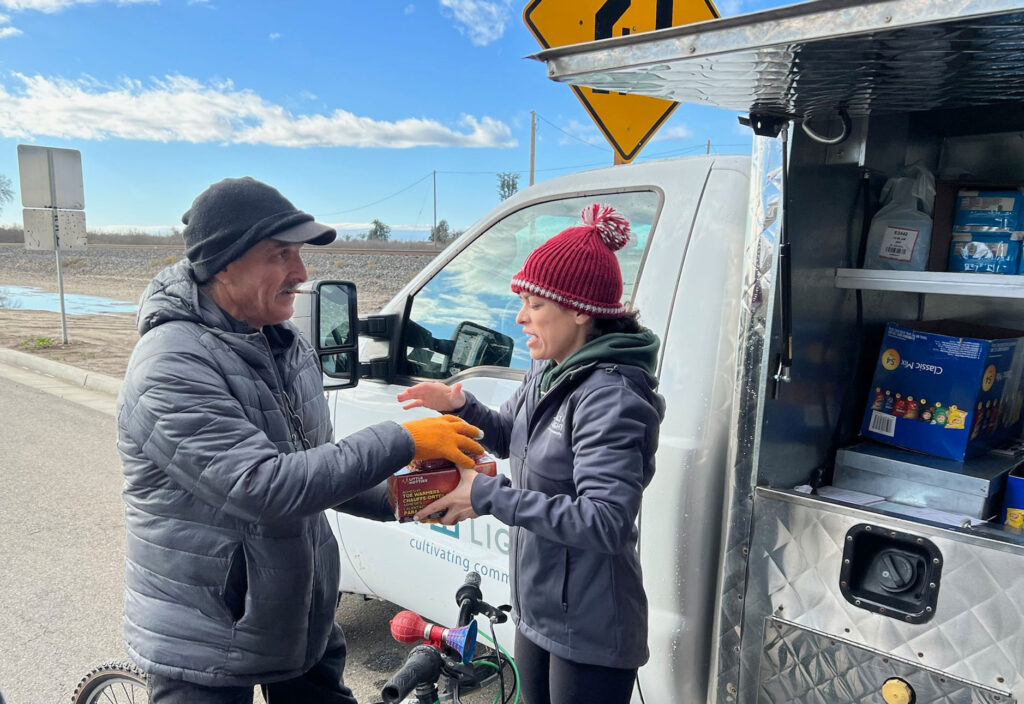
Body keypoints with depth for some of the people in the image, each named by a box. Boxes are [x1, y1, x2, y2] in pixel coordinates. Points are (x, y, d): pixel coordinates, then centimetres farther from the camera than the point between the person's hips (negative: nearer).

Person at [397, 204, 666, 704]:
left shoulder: (609, 395, -25)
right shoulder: (548, 372, 1)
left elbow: (606, 522, -31)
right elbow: (509, 437, 16)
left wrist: (489, 497, -30)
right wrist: (460, 406, -4)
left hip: (589, 632, -8)